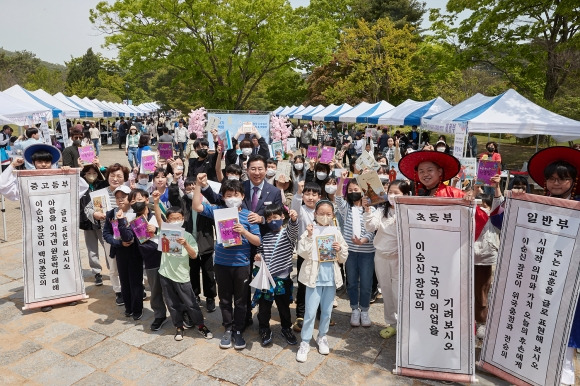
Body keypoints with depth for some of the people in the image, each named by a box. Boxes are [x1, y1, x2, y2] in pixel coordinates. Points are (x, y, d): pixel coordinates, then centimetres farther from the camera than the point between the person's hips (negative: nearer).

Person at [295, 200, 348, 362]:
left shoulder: (336, 233, 4)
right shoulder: (310, 231, -6)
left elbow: (343, 259, 7)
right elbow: (302, 252, -15)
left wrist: (339, 250, -13)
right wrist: (309, 236, -24)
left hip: (331, 277, 3)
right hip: (314, 277, -3)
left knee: (327, 311, 15)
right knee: (310, 312, 0)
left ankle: (322, 337, 35)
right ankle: (305, 342, 15)